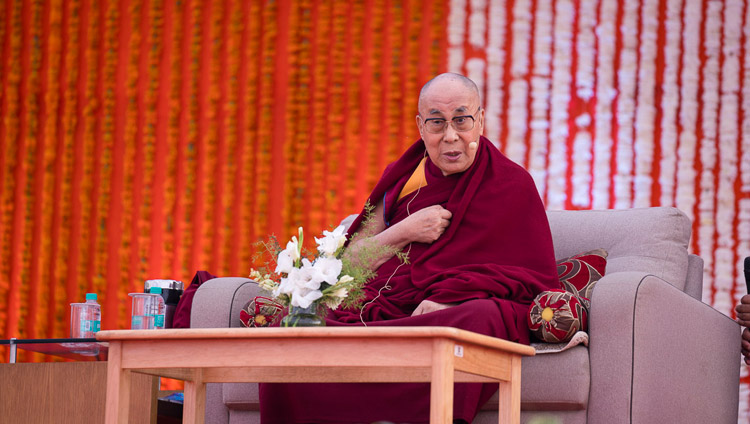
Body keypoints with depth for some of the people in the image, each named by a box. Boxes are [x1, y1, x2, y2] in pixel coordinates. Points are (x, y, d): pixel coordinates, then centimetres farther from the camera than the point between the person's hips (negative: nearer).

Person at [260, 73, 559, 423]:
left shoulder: (512, 184, 9)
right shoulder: (400, 178, 20)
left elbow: (538, 276, 0)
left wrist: (450, 298, -13)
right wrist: (404, 232, -3)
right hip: (387, 311, 3)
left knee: (483, 317, -42)